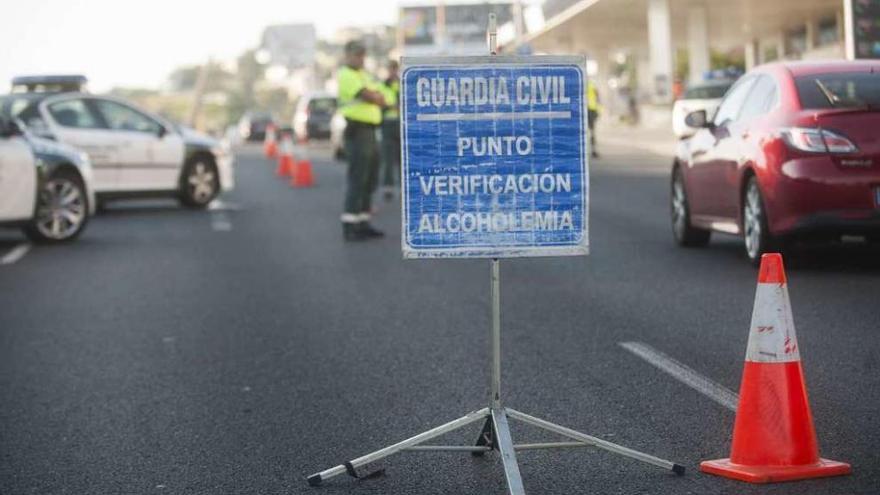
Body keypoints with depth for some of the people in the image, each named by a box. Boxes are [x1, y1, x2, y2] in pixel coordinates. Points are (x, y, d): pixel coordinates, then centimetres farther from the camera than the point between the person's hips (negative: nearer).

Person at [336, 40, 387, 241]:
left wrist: (373, 96, -4)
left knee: (370, 180, 11)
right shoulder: (346, 75, -10)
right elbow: (370, 97, -17)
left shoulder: (363, 75, 20)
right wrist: (377, 96, 2)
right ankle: (349, 226, -10)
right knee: (357, 180, -11)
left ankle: (363, 223, 16)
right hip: (357, 131, -9)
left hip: (370, 131, 9)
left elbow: (381, 99, 15)